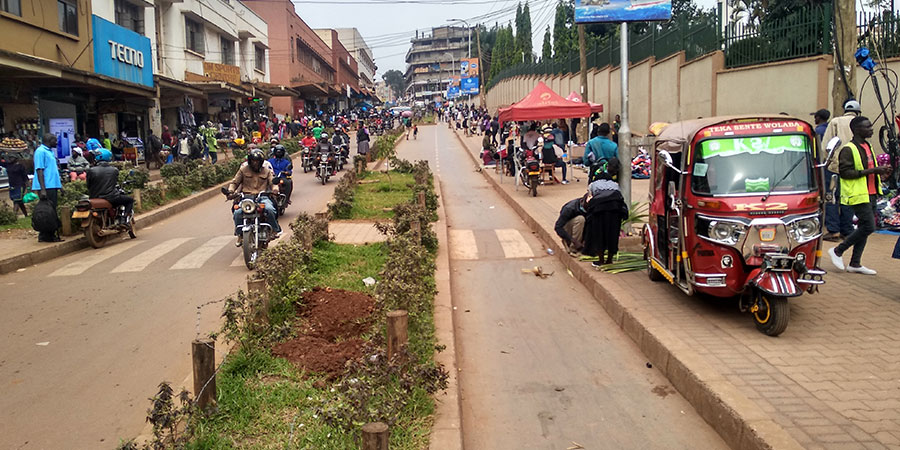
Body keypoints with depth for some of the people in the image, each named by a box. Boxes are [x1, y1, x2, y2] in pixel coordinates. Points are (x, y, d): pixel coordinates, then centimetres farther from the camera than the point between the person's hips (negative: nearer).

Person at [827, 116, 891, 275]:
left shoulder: (867, 147, 17)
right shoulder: (848, 149, -12)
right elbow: (844, 172, -20)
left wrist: (880, 170, 8)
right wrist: (870, 171, -21)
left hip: (870, 193, 9)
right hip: (858, 195, -9)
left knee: (864, 227, 8)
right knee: (869, 227, -13)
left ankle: (855, 263, 14)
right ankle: (837, 251, 1)